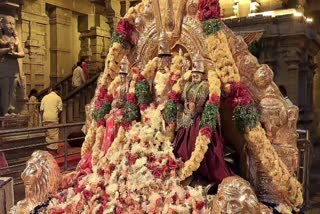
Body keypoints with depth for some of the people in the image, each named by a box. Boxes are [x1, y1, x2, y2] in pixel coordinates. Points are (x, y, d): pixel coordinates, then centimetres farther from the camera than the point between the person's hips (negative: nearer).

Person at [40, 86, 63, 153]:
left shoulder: (45, 97, 8)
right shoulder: (58, 98, -1)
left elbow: (41, 109, 4)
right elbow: (60, 109, -6)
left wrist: (43, 116, 15)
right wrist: (58, 116, 8)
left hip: (46, 118, 4)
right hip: (54, 118, -4)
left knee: (48, 133, 12)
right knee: (54, 134, 2)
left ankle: (48, 147, 16)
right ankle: (54, 148, 4)